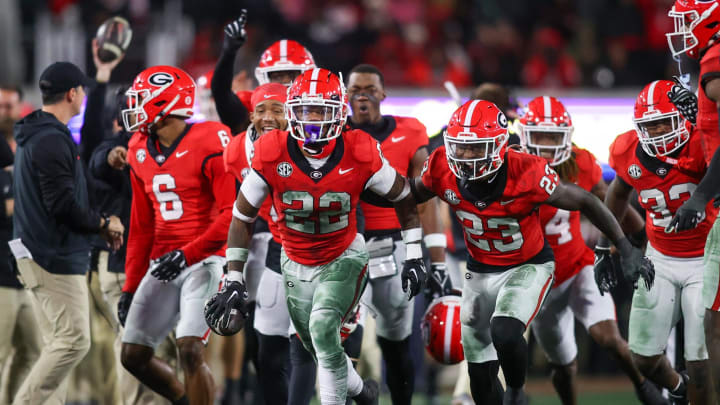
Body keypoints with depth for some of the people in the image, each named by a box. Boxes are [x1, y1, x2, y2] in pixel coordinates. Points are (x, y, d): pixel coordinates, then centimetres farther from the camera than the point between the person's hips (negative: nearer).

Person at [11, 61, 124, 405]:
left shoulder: (32, 137, 16)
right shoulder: (53, 140, -16)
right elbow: (63, 205, -21)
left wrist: (96, 224, 13)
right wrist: (104, 224, -6)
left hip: (36, 253, 10)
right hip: (55, 258, -10)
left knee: (58, 344, 11)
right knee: (74, 341, -9)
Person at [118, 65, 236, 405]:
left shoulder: (208, 145, -13)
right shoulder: (141, 151, 10)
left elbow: (233, 213, -17)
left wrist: (188, 254, -22)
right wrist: (130, 287, 16)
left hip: (205, 260, -8)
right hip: (164, 263, 8)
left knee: (189, 350, -20)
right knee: (134, 356, 5)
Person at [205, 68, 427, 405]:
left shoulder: (360, 154, -22)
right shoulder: (271, 155, -20)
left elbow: (403, 197, -3)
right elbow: (242, 217, -8)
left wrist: (414, 256, -4)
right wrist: (233, 281, -11)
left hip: (344, 259, -3)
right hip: (296, 264, 3)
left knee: (323, 327, -26)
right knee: (323, 350, 14)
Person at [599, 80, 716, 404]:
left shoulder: (700, 146, -23)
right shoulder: (629, 152, -7)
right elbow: (618, 193, 14)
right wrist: (604, 248, 17)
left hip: (705, 261, -5)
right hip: (661, 261, 5)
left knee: (700, 362, -8)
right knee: (644, 357, 8)